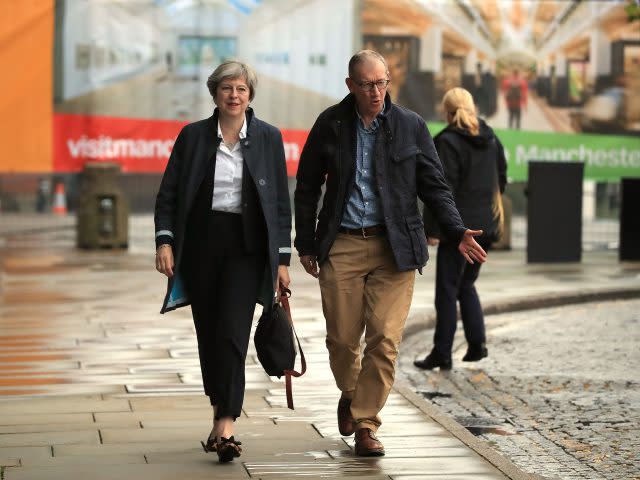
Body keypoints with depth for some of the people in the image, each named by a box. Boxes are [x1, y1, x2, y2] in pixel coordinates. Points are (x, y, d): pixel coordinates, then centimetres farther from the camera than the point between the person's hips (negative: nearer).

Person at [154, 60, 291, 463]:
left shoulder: (269, 138, 3)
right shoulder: (193, 136, 4)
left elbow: (281, 202, 5)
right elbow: (169, 194, 5)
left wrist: (282, 258, 2)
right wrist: (165, 240, -8)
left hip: (247, 247, -2)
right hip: (201, 245, 2)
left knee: (232, 334, -13)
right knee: (208, 335, 7)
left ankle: (226, 426, -16)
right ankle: (222, 409, 24)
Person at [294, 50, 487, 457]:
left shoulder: (411, 126, 2)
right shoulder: (330, 124, 3)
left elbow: (434, 185, 6)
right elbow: (307, 187, 10)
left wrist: (458, 232, -8)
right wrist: (306, 244, 8)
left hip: (394, 247, 0)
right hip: (342, 246, 1)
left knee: (384, 340, -7)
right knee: (342, 339, 4)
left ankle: (366, 423, 4)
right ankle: (350, 394, 35)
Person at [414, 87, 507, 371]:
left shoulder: (447, 142, -13)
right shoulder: (490, 139, 8)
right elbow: (501, 178, 14)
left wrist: (432, 229, -14)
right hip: (485, 225, 7)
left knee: (447, 289, 1)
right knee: (466, 284, 19)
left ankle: (442, 353, 5)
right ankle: (477, 342, 10)